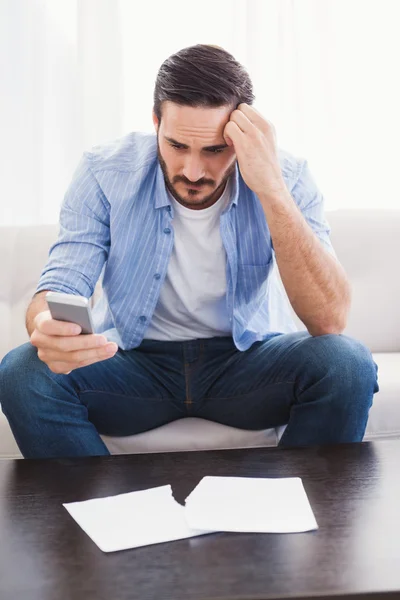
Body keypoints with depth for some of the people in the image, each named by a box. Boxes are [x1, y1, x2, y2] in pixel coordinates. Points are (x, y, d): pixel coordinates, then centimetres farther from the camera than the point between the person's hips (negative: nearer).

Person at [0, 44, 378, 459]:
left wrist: (271, 188, -34)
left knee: (349, 366, -28)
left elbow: (331, 320, -25)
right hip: (135, 360, 1)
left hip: (248, 359, 0)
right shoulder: (103, 173, -13)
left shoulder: (286, 176, -15)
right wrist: (48, 327, -40)